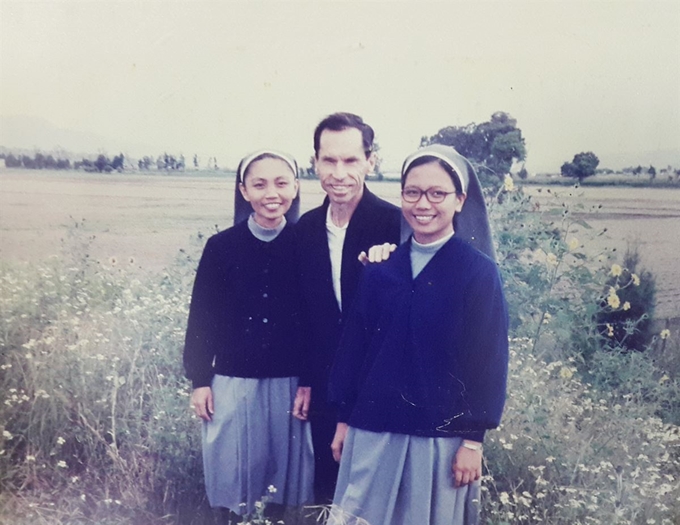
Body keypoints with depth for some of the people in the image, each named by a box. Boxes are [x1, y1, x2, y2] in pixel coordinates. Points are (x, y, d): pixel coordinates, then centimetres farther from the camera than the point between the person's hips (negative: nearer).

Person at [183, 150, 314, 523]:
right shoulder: (222, 246, -3)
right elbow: (202, 318, 1)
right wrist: (199, 380, -1)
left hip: (289, 382, 0)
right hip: (233, 380, 0)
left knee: (283, 469, 12)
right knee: (234, 469, 11)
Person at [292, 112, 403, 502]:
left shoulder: (396, 223, -14)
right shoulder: (307, 226, 3)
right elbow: (308, 311, 10)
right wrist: (307, 381, 10)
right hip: (325, 391, 5)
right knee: (328, 490, 17)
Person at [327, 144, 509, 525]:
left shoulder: (479, 271, -6)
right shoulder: (381, 267, 4)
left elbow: (488, 359, -6)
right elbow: (355, 344, 8)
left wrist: (473, 440, -8)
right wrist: (344, 418, 8)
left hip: (441, 436, -3)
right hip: (373, 429, 3)